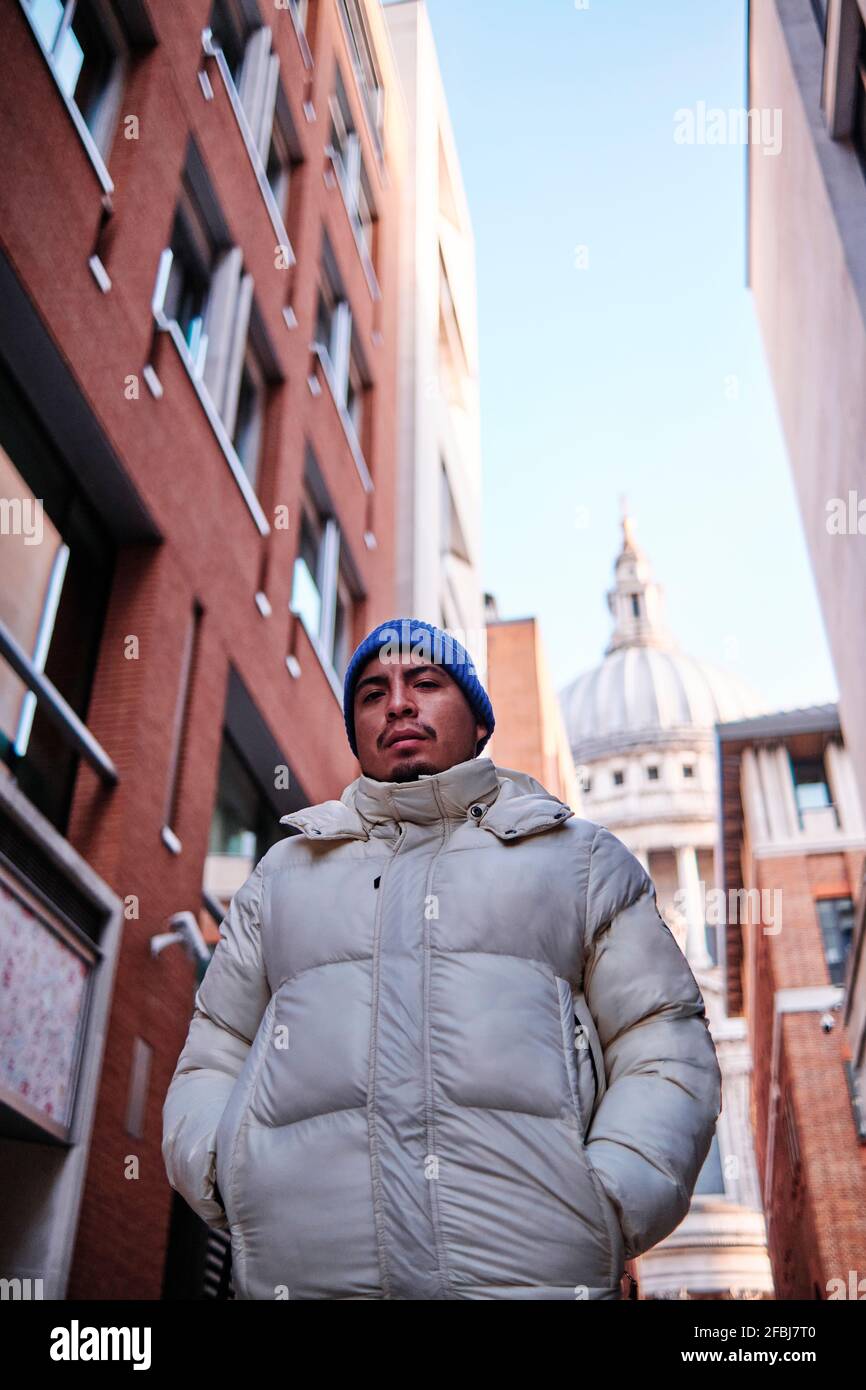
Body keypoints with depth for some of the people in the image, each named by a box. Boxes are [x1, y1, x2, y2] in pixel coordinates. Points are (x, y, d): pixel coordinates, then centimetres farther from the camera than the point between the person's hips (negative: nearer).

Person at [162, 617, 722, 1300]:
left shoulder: (580, 855, 14)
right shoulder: (284, 872, 20)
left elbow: (665, 1049, 7)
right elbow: (213, 1058, 21)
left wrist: (607, 1207, -9)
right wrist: (216, 1167, -1)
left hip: (534, 1270, -1)